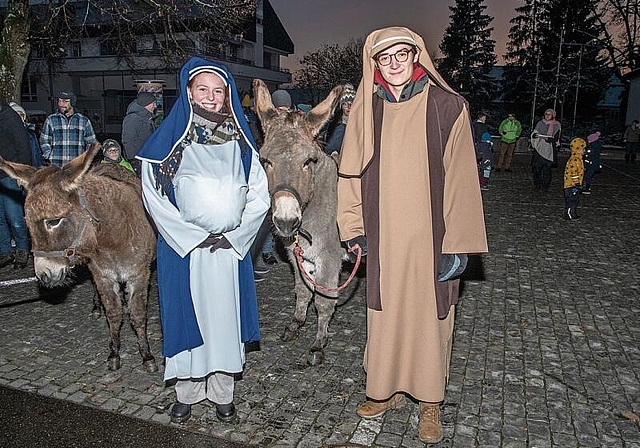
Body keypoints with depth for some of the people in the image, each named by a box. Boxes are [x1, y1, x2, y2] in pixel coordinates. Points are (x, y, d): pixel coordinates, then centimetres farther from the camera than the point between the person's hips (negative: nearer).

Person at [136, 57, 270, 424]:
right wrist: (194, 236, -11)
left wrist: (232, 235, -7)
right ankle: (188, 392, 26)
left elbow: (259, 196, 4)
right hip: (183, 246, -1)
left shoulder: (239, 141, 5)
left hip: (231, 246, 2)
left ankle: (222, 392, 25)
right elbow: (154, 195, -5)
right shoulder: (170, 139, -1)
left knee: (225, 314, 8)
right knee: (188, 313, 7)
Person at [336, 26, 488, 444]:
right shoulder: (368, 109, 4)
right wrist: (353, 228, 6)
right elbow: (353, 172, 9)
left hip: (431, 238, -3)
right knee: (386, 315, 13)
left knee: (430, 316, 9)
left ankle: (430, 401, 28)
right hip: (383, 239, 3)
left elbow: (459, 179, -8)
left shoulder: (448, 107, -6)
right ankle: (389, 389, 34)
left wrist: (457, 244, -11)